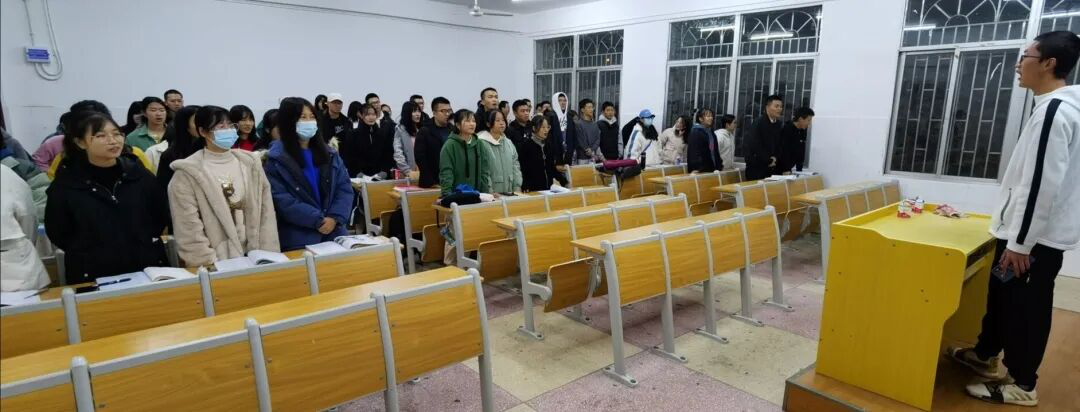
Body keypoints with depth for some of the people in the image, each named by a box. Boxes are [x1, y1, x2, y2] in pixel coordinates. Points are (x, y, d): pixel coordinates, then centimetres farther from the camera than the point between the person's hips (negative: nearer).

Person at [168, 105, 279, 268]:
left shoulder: (250, 163, 6)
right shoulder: (188, 172, -5)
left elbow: (266, 212, 4)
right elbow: (189, 226, -8)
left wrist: (268, 254, -2)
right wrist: (209, 263, -14)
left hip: (254, 256, 3)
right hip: (217, 262, -3)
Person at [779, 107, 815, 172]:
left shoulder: (803, 131, 4)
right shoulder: (787, 130, -17)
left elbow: (801, 152, 5)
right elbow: (784, 151, -21)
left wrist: (799, 170, 0)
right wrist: (787, 170, -23)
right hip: (779, 168, -7)